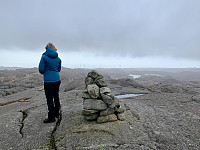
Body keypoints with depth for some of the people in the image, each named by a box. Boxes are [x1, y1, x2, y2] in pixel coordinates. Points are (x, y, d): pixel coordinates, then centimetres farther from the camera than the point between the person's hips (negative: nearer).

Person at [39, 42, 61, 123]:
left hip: (48, 81, -6)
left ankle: (51, 117, 7)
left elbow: (41, 70, -7)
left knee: (49, 98, 1)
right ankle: (56, 113, 32)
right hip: (57, 80, 6)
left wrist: (44, 72, 12)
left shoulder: (44, 57, -8)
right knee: (56, 97, 17)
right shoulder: (58, 58, 7)